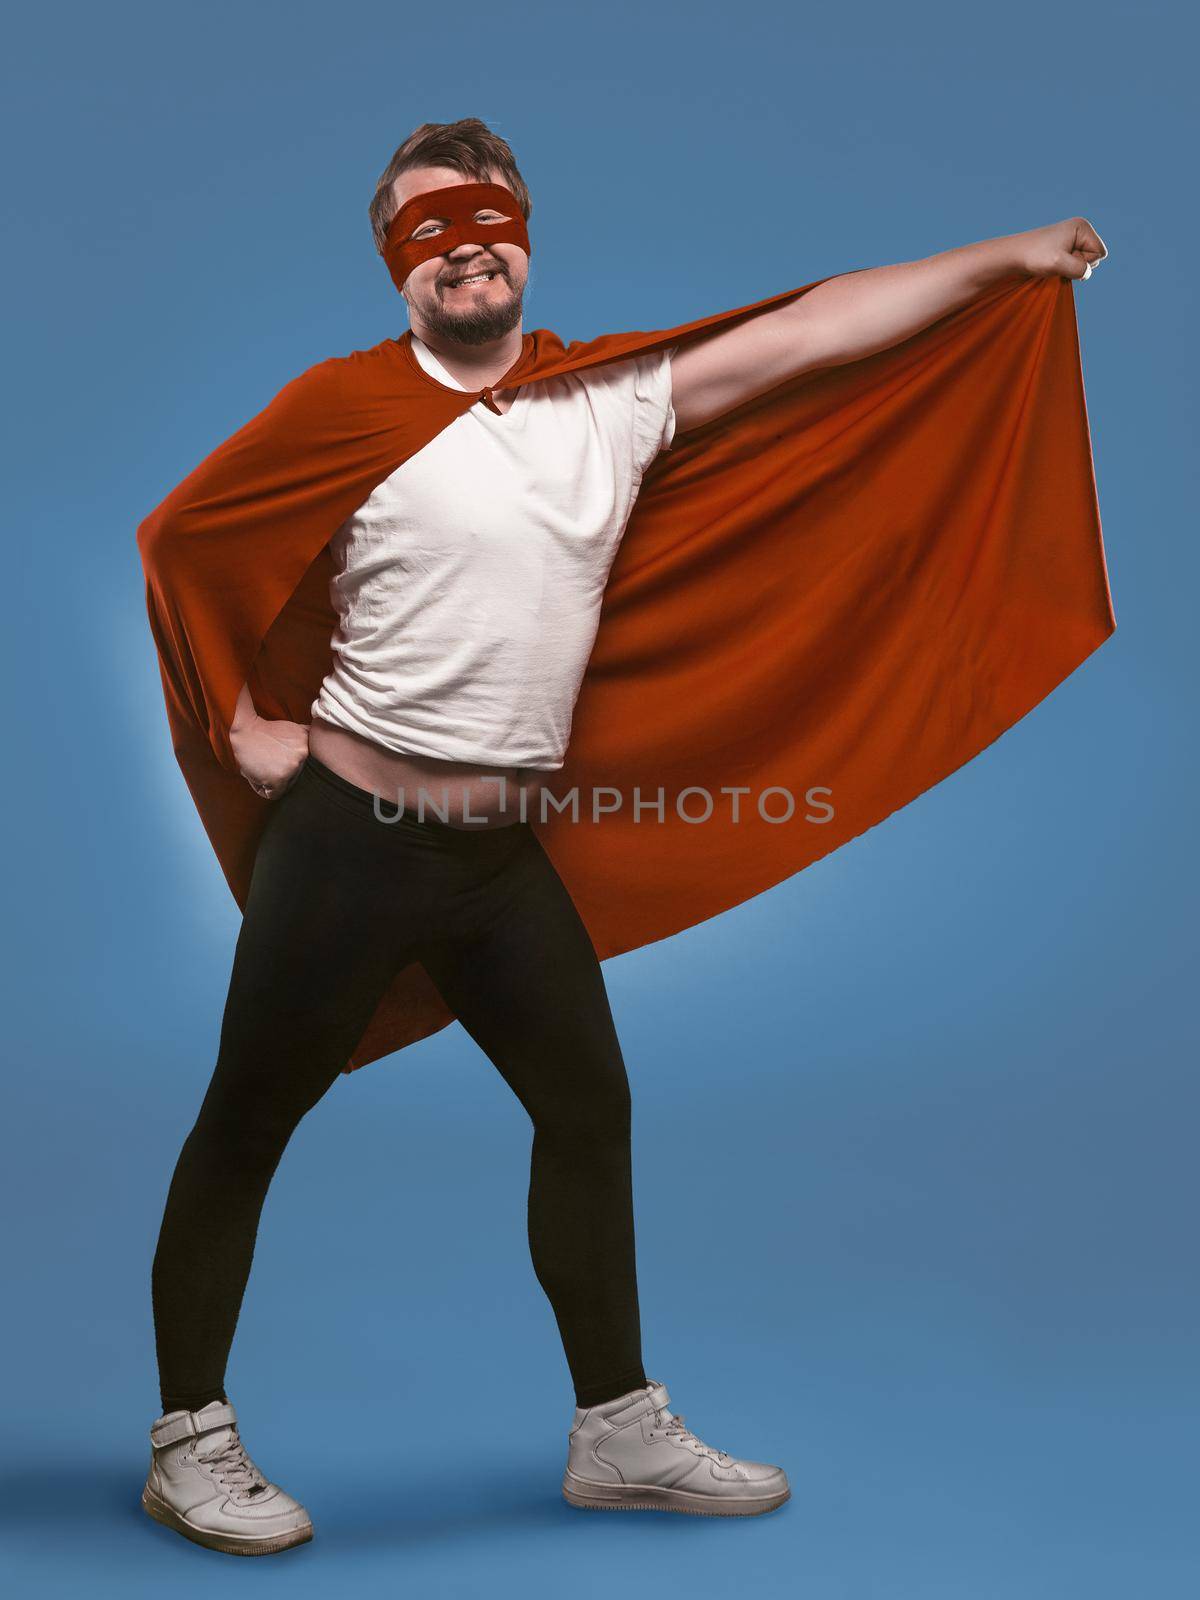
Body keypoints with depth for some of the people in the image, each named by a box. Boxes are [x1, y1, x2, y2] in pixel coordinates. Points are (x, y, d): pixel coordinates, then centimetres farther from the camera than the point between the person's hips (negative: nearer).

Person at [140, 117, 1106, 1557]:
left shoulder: (612, 403, 7)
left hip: (506, 849, 6)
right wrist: (241, 723, -4)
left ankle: (618, 1429, 27)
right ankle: (188, 1441, 22)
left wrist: (1005, 256, 11)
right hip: (352, 837, -5)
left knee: (589, 1107, 10)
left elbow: (804, 333, 8)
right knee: (248, 1123, 5)